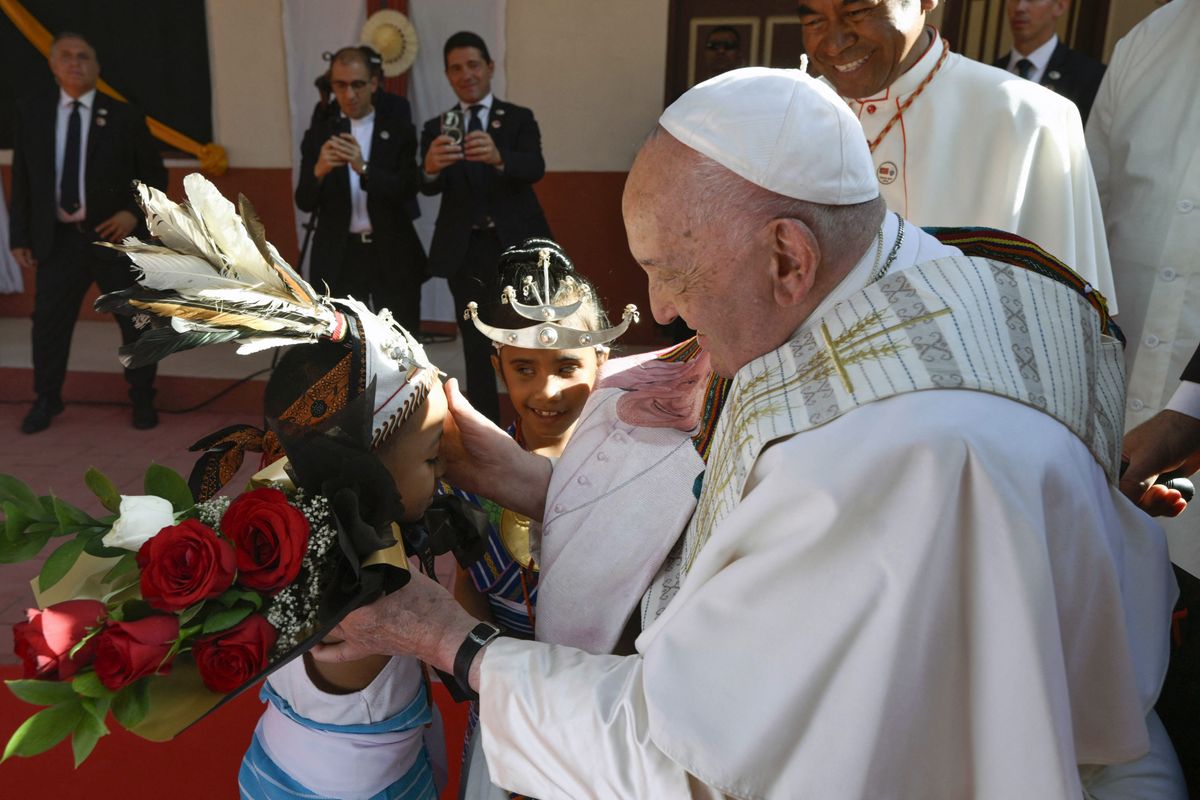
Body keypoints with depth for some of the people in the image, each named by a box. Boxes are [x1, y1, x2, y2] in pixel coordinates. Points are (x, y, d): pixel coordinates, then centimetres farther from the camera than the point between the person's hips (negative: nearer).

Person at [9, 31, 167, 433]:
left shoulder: (123, 117, 2)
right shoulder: (33, 115, 8)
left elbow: (154, 174, 4)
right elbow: (21, 180, 8)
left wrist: (134, 212, -12)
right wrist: (20, 237, 3)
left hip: (115, 234, -2)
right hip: (59, 238, 2)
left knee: (135, 321, 5)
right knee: (48, 321, 6)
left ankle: (142, 401, 20)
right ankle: (46, 401, 23)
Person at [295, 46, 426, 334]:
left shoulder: (398, 128, 2)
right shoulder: (319, 134, 6)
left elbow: (407, 190, -10)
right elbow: (305, 202, 0)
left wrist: (363, 168, -26)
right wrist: (319, 171, -22)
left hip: (392, 255, -1)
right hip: (339, 258, 1)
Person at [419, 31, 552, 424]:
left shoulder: (519, 119, 3)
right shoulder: (436, 128, 7)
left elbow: (535, 169, -16)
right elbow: (430, 187, -9)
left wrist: (498, 157, -38)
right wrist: (431, 167, -34)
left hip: (516, 245, -1)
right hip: (465, 251, 2)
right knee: (477, 350, 8)